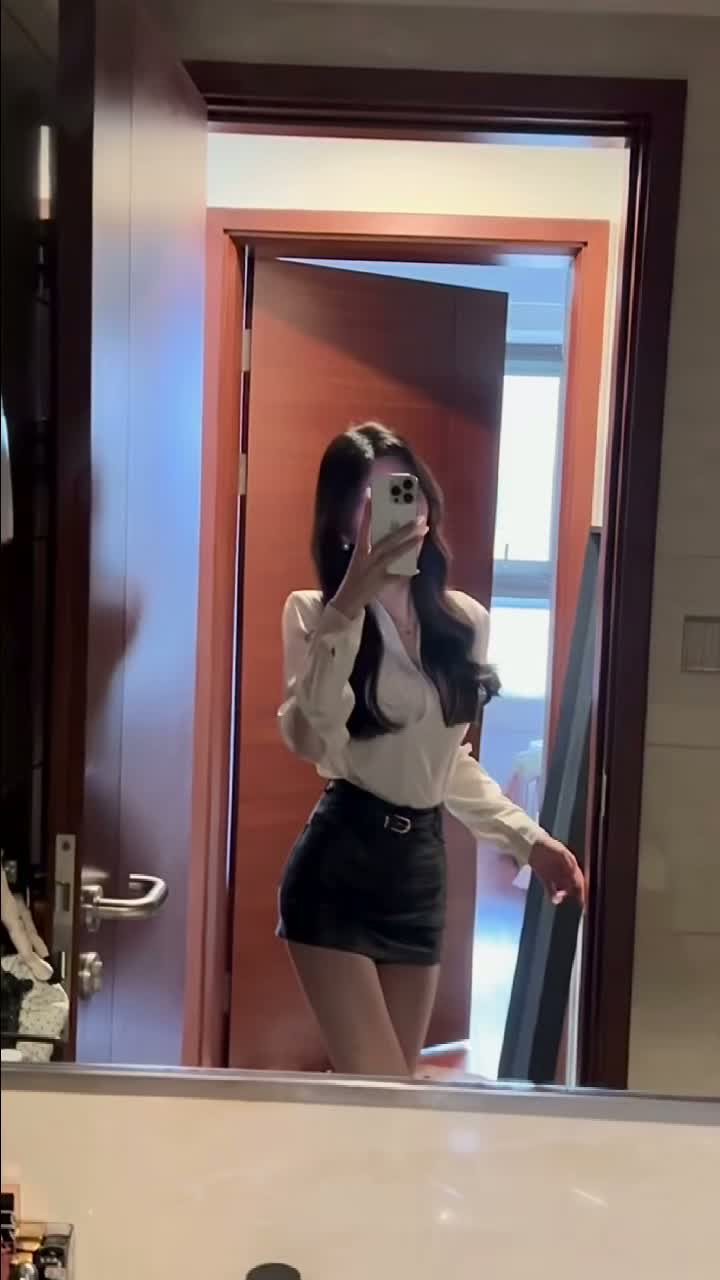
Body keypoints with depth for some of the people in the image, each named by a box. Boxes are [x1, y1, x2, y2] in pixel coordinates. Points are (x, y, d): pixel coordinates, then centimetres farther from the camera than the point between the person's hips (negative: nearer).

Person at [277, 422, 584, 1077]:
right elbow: (310, 741, -26)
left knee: (396, 1084, 12)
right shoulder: (314, 613, -8)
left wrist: (528, 837, 15)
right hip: (337, 865, -5)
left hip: (422, 866, 5)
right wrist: (349, 608, -27)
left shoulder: (466, 621, 7)